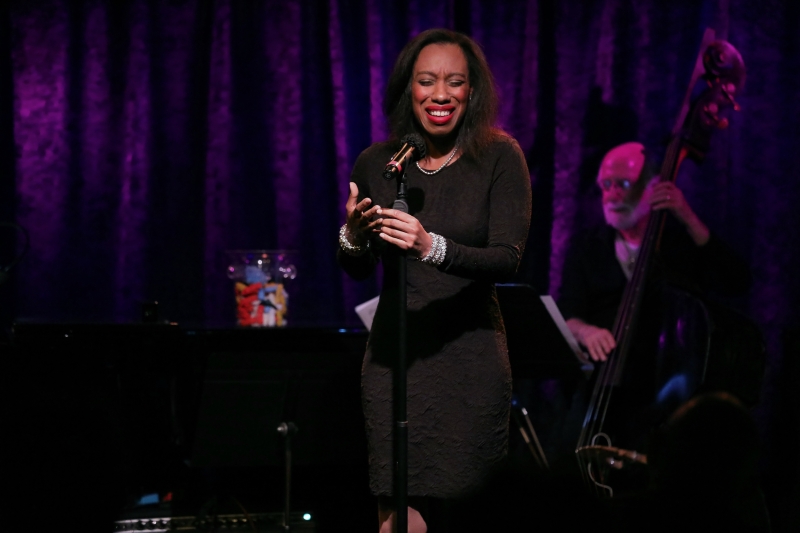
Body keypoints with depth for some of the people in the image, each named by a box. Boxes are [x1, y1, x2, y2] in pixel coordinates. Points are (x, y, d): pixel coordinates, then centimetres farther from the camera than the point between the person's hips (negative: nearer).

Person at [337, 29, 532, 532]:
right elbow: (358, 272, 13)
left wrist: (434, 248, -31)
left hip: (471, 357, -1)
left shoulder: (500, 158, -4)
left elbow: (508, 259, -14)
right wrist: (353, 237, -11)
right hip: (393, 355, 1)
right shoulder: (377, 164, 3)